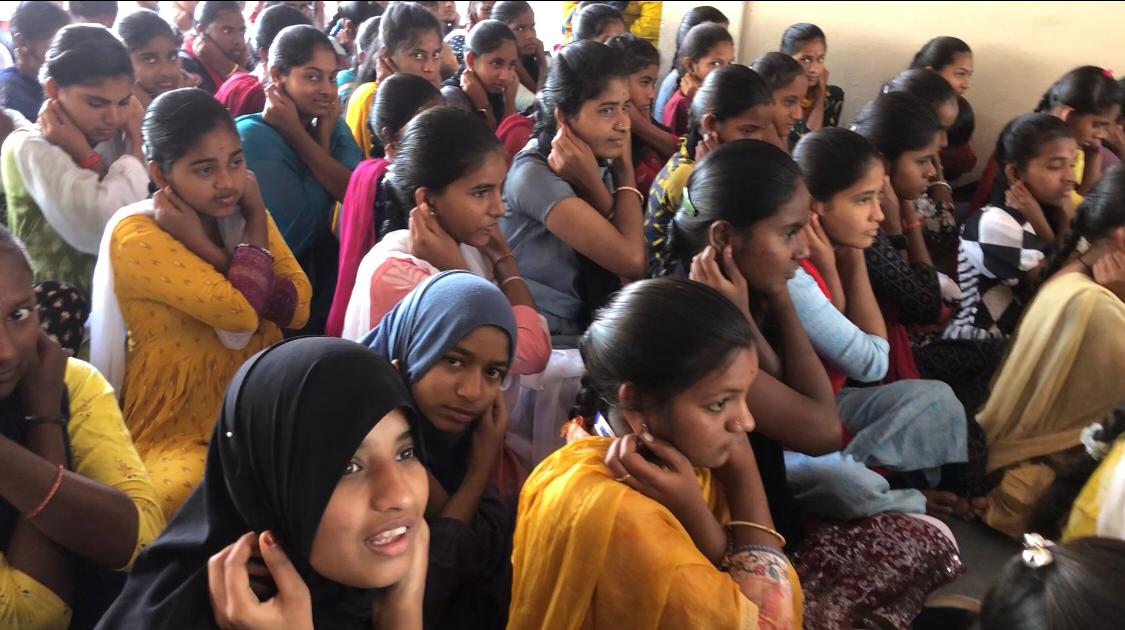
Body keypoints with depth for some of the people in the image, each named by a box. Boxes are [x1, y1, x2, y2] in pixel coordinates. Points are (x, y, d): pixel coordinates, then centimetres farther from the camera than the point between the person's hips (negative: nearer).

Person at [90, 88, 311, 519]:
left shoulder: (239, 211, 7)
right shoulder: (135, 237, -13)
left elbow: (297, 307, -5)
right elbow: (240, 312, -22)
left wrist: (205, 249, -14)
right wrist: (255, 226, -12)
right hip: (175, 433, -5)